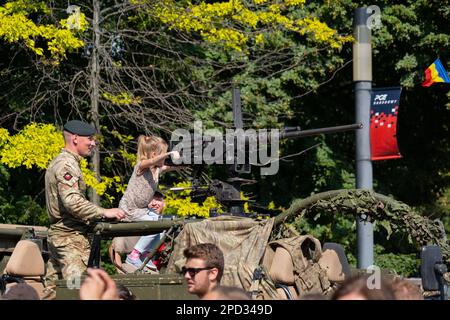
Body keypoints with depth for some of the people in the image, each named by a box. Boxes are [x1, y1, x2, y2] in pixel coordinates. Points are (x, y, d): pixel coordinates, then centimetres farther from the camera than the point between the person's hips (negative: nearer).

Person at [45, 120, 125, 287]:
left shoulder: (58, 162, 20)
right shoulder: (67, 165, -13)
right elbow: (73, 202, -24)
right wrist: (104, 213, -23)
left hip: (56, 233, 10)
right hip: (71, 236, -10)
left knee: (52, 287, 9)